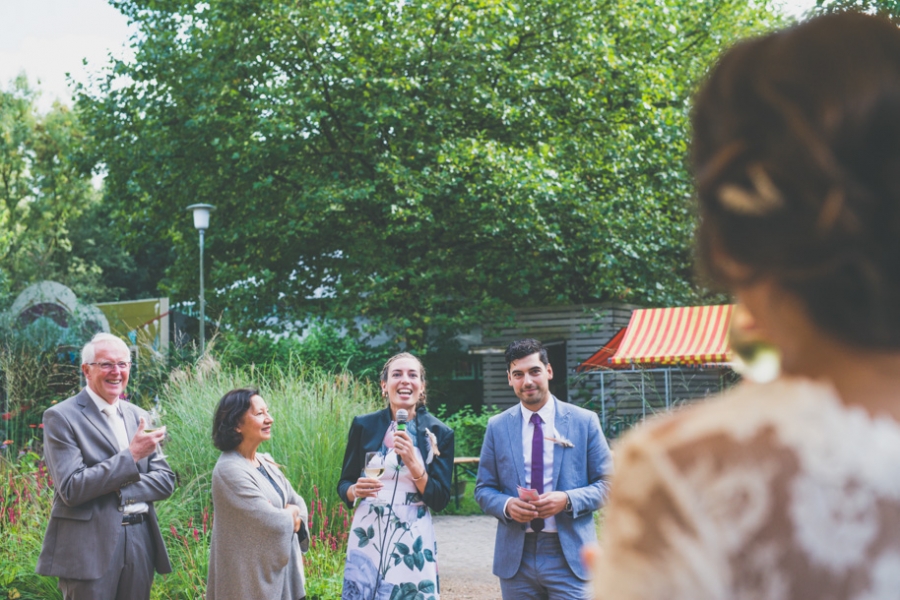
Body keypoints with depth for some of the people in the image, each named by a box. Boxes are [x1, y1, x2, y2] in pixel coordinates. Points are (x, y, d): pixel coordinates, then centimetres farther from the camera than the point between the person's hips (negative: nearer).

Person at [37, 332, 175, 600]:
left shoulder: (138, 417, 12)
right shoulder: (61, 417, -6)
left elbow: (166, 480, 8)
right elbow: (71, 489, -15)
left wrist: (120, 489, -10)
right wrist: (130, 455, -19)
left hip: (142, 542, 5)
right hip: (89, 547, -5)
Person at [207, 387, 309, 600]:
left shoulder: (265, 462, 8)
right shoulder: (230, 471, -20)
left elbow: (298, 503, 10)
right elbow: (271, 523, -23)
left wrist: (290, 518, -11)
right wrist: (290, 515, -3)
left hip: (279, 569, 8)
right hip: (253, 577, -8)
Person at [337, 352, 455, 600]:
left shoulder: (439, 433, -1)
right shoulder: (363, 426, 1)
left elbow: (440, 500, -5)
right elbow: (344, 484, 6)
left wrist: (412, 461, -18)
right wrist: (355, 491, -16)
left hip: (413, 541, -1)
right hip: (367, 537, 1)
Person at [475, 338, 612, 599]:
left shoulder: (584, 421, 2)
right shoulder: (497, 426, 7)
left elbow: (607, 484, 2)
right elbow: (483, 489, 10)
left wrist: (568, 500, -15)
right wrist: (506, 505, -12)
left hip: (569, 555, -2)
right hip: (515, 557, 2)